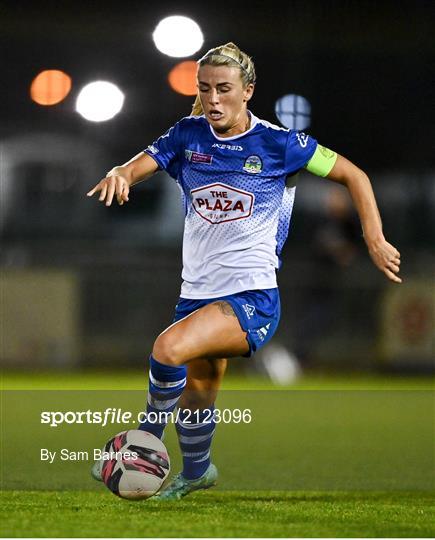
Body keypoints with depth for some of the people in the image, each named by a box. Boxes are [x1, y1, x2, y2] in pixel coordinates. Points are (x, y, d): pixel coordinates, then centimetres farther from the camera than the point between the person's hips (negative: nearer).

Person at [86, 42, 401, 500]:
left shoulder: (277, 143, -6)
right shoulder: (188, 136, 4)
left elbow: (352, 176, 3)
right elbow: (142, 165, -11)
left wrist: (375, 242, -3)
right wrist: (120, 174, -35)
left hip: (253, 299, -5)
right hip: (197, 295, 5)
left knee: (169, 349, -29)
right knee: (197, 395, 18)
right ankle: (196, 472, 47)